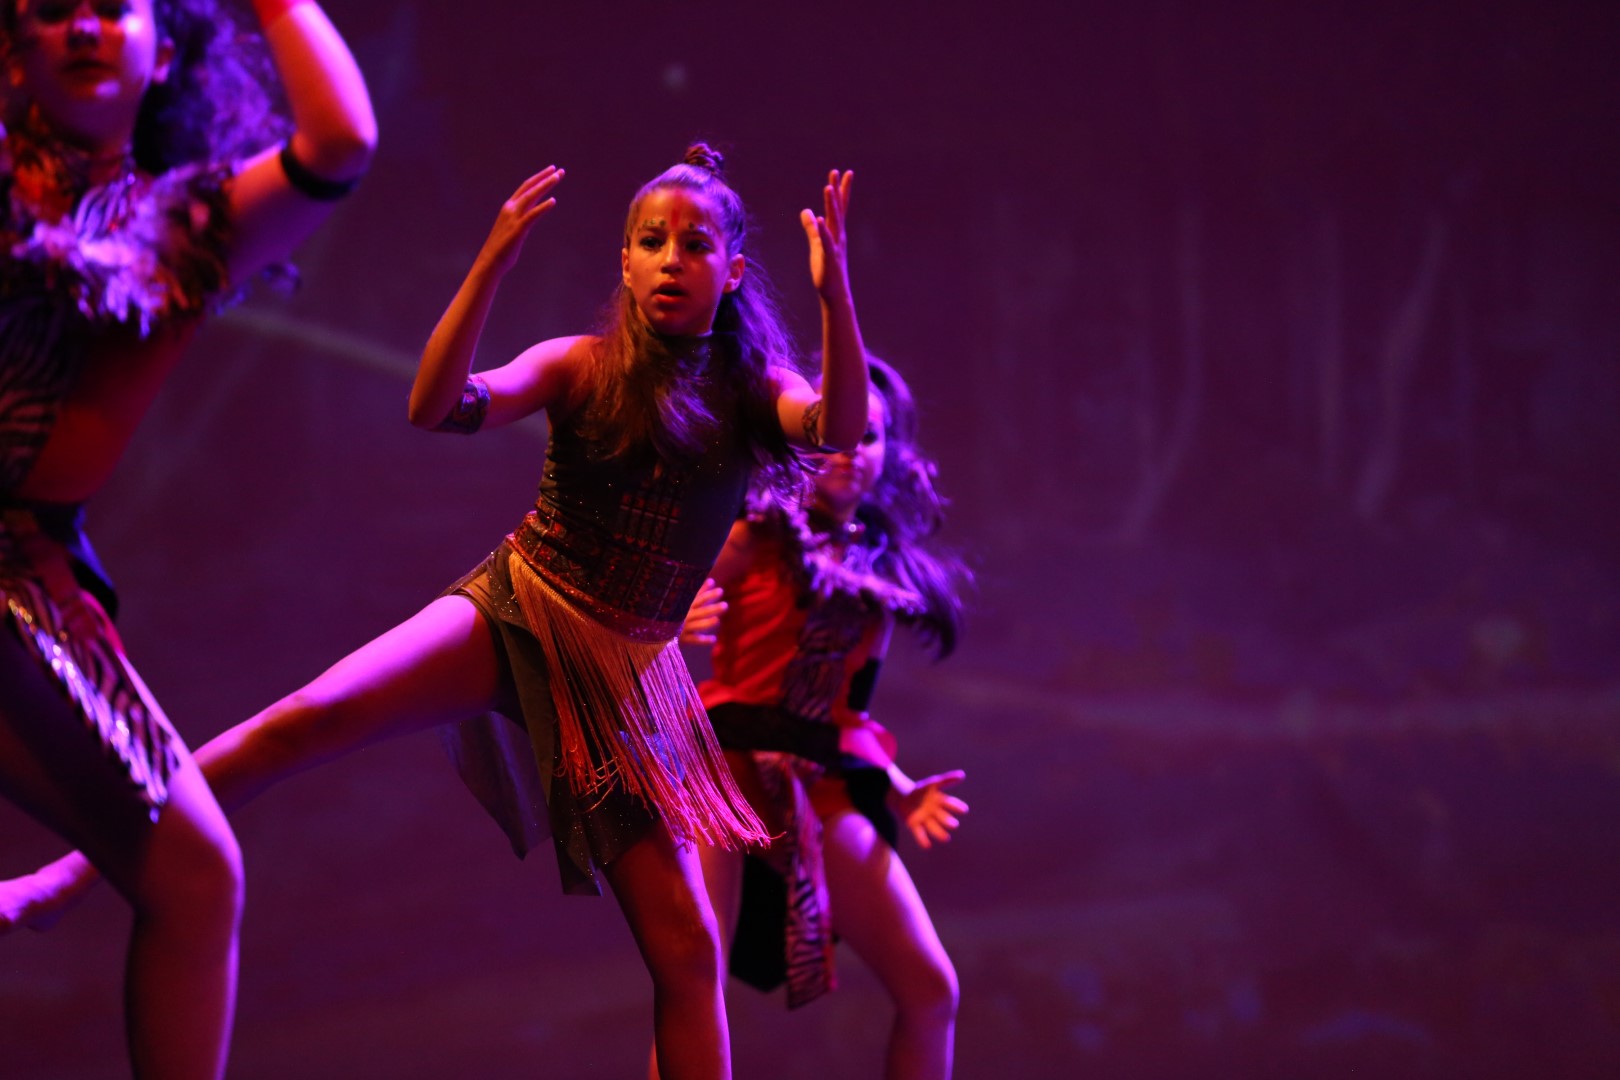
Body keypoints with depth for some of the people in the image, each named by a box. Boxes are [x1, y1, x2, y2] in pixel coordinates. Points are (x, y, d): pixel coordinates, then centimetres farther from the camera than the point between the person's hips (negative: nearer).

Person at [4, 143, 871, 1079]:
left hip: (628, 668, 2)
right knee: (309, 720, -26)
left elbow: (841, 428, -22)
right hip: (515, 615, -2)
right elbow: (436, 406, -19)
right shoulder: (582, 368, -4)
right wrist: (493, 266, -31)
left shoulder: (751, 391, 0)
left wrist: (835, 292, -36)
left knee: (687, 949, -2)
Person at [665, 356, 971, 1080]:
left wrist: (897, 788, 8)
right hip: (733, 766, -5)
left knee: (931, 990, 0)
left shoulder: (885, 568, 17)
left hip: (824, 788, 5)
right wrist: (681, 627, -24)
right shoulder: (757, 535, 3)